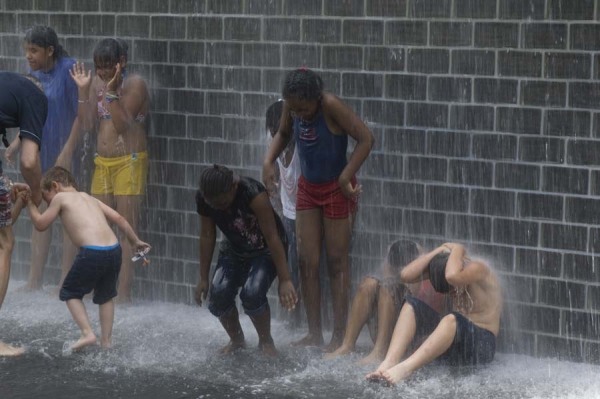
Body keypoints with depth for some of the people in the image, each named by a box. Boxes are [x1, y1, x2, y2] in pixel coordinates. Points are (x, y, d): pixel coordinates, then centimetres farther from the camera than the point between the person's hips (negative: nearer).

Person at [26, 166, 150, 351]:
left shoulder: (60, 198, 8)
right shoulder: (89, 198, 25)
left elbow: (40, 224, 15)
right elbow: (118, 218, 21)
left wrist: (30, 204, 30)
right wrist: (135, 241, 30)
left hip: (92, 253, -6)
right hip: (114, 249, 6)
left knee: (70, 293, 14)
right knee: (106, 295, 26)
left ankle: (87, 333, 1)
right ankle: (106, 340, 25)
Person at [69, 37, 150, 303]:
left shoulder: (135, 84, -9)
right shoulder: (97, 84, 8)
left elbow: (123, 124, -16)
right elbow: (88, 123, 1)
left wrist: (112, 92, -24)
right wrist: (83, 90, -7)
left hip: (129, 161, -6)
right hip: (102, 162, 6)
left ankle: (124, 292, -3)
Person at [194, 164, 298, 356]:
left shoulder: (253, 195, -35)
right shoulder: (203, 199, -19)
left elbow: (272, 237, -29)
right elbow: (207, 236, -6)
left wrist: (284, 280, -27)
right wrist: (203, 278, -2)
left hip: (265, 250, -4)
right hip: (234, 250, 5)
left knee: (252, 294, -27)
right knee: (218, 294, -17)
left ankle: (265, 341, 0)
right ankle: (236, 340, 10)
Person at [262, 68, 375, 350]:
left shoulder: (331, 106, -25)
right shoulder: (292, 106, -7)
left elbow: (366, 138, -25)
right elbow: (283, 134, 13)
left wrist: (346, 178, -26)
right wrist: (269, 162, -3)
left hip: (336, 189, -6)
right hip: (307, 188, 6)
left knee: (337, 263, 1)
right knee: (307, 262, 5)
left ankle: (339, 336, 7)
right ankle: (314, 333, 12)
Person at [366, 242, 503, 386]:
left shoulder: (478, 269, -18)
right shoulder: (440, 266, 1)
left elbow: (452, 276, -39)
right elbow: (406, 275, -6)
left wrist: (457, 250, -21)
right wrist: (438, 251, -10)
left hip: (481, 343, -8)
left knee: (452, 319, -39)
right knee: (411, 306, -7)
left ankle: (405, 368, -53)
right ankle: (390, 362, -28)